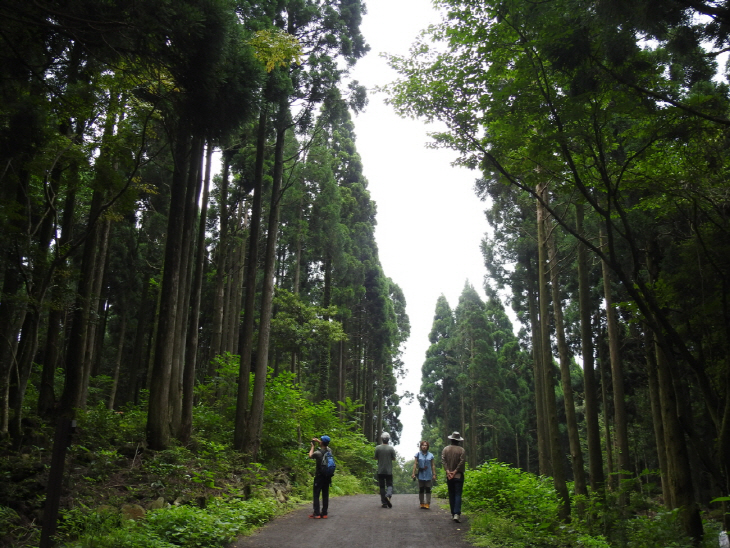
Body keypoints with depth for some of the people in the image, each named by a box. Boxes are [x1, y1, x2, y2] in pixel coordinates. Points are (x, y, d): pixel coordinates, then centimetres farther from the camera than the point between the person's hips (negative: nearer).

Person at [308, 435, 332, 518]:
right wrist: (318, 441, 27)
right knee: (325, 495, 10)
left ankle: (316, 513, -1)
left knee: (316, 495, 2)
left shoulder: (318, 452, -17)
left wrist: (313, 446, 15)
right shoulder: (329, 450, 0)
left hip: (319, 477, -6)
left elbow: (310, 456, 5)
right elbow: (326, 446, 26)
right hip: (327, 476, 6)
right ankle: (324, 513, 12)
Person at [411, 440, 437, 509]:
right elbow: (415, 464, 2)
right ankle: (422, 503, 13)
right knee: (421, 490, 6)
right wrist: (413, 473, -5)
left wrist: (434, 474, 3)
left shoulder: (431, 455, 6)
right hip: (420, 475, 0)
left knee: (428, 490, -2)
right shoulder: (418, 454, 4)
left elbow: (433, 465, 8)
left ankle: (427, 504, -2)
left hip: (428, 475, 0)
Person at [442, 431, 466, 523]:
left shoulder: (446, 449, 3)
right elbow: (462, 462, -13)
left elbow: (443, 460, -6)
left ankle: (453, 513, 15)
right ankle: (457, 514, -18)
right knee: (458, 495, -4)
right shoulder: (462, 450, -6)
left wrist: (448, 471, -10)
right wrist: (455, 471, -10)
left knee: (451, 495, 13)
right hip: (458, 476, -3)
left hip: (449, 476, 3)